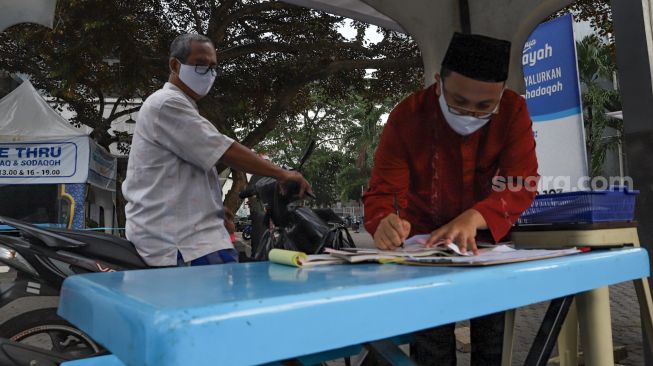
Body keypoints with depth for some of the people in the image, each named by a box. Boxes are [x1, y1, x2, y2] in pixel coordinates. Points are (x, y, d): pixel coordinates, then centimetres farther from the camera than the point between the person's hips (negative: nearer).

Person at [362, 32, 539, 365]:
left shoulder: (514, 111, -13)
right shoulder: (406, 117, -18)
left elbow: (521, 183, -21)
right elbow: (382, 192, -20)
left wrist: (475, 218, -40)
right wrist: (385, 224, -44)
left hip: (487, 238, 2)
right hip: (425, 240, -1)